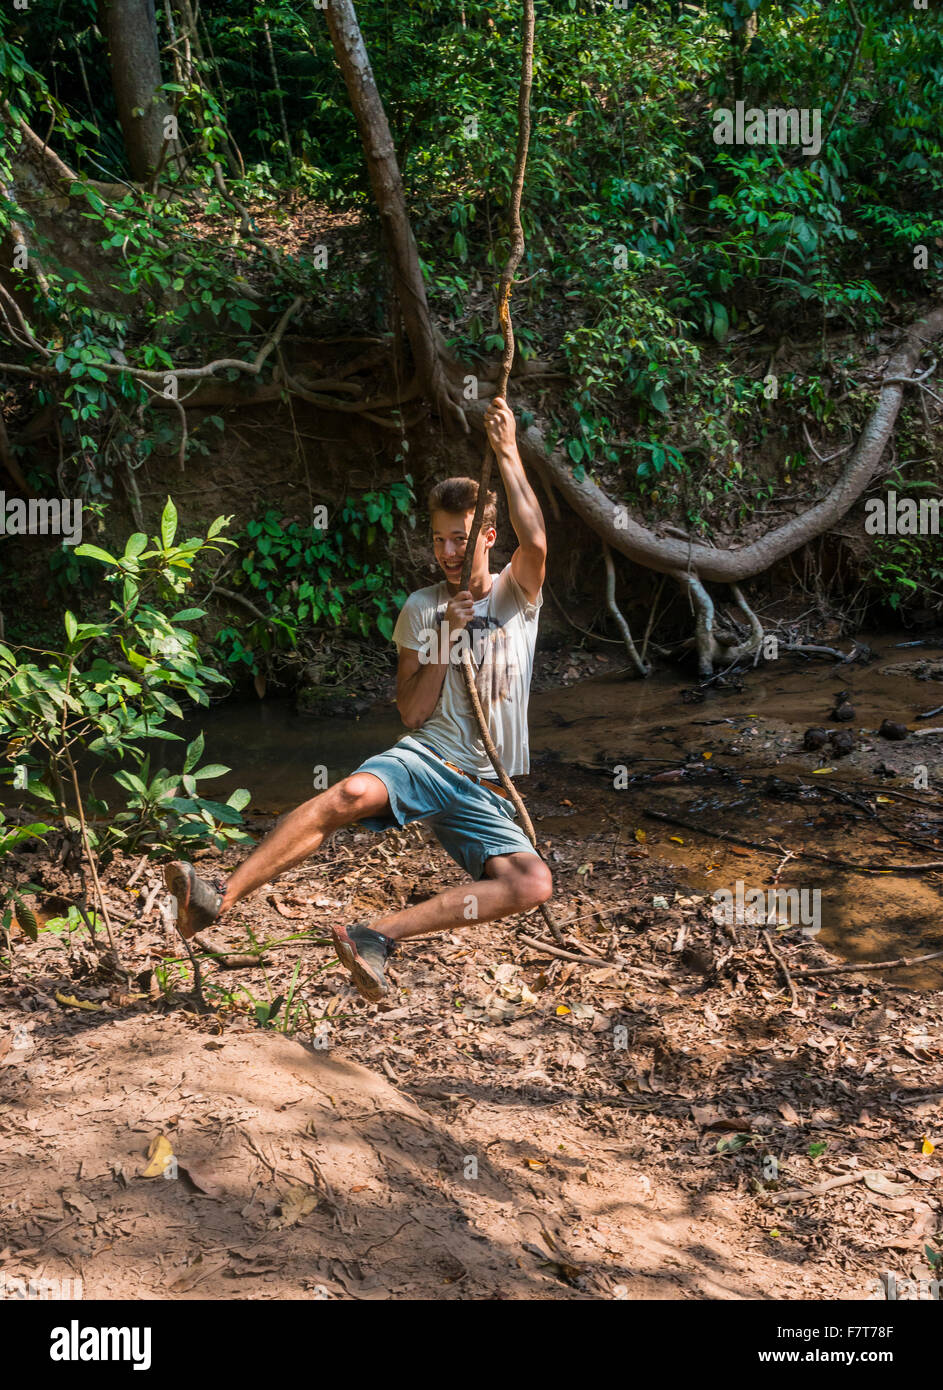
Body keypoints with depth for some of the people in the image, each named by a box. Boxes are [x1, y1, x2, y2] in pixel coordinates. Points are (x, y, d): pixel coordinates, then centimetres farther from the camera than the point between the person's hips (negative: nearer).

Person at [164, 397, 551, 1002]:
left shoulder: (517, 596, 9)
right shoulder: (422, 607, 11)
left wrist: (508, 452, -15)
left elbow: (536, 542, -16)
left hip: (487, 793, 0)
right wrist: (447, 640, -6)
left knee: (534, 883, -28)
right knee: (351, 794, -34)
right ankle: (219, 899, -43)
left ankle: (378, 935, -33)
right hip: (425, 756, 0)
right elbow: (413, 713, 5)